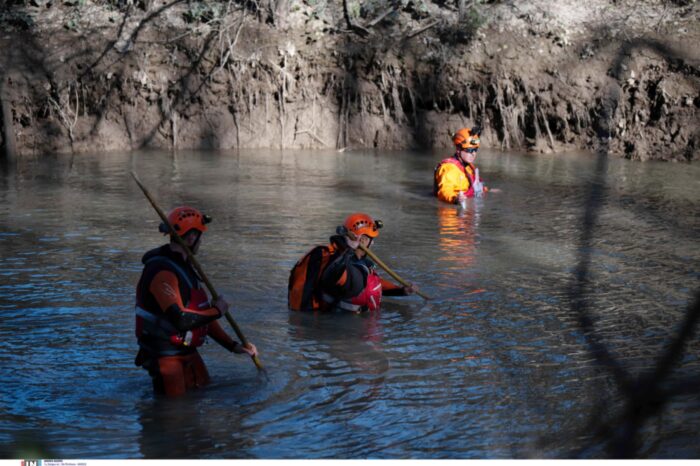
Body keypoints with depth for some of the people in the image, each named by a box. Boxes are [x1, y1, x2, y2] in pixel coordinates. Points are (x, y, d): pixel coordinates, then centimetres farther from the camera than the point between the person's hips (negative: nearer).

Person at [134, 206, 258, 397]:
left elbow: (202, 315, 14)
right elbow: (180, 320, -31)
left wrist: (233, 346, 9)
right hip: (166, 357, -9)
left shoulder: (184, 266, 11)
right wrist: (217, 311, -16)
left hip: (188, 352, 9)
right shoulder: (162, 272, -23)